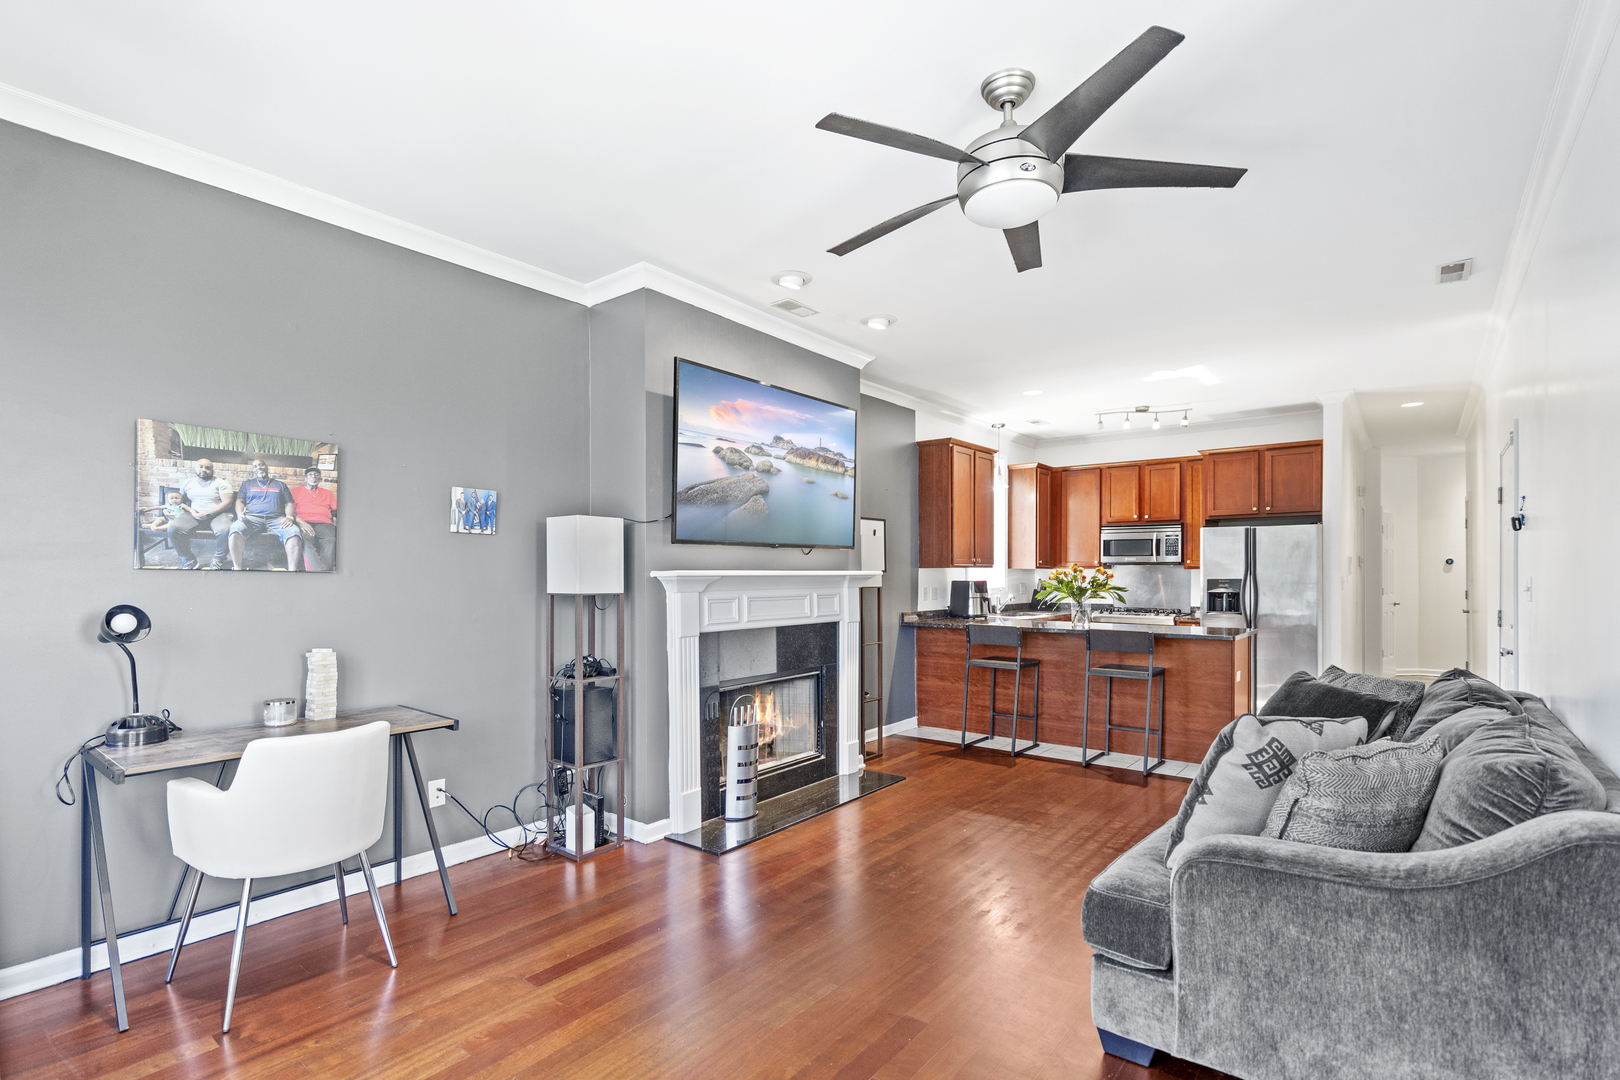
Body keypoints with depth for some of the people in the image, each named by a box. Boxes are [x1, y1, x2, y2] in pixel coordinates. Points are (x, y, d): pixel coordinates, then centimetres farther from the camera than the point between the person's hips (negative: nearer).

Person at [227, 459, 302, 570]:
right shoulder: (247, 484, 28)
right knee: (236, 529, -36)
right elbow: (240, 501, 18)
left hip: (276, 519, -1)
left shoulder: (280, 485, 26)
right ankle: (237, 568, -32)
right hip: (252, 517, 1)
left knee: (294, 533, -36)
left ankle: (292, 569, -38)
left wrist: (289, 517, -5)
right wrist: (240, 513, -6)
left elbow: (289, 504, 17)